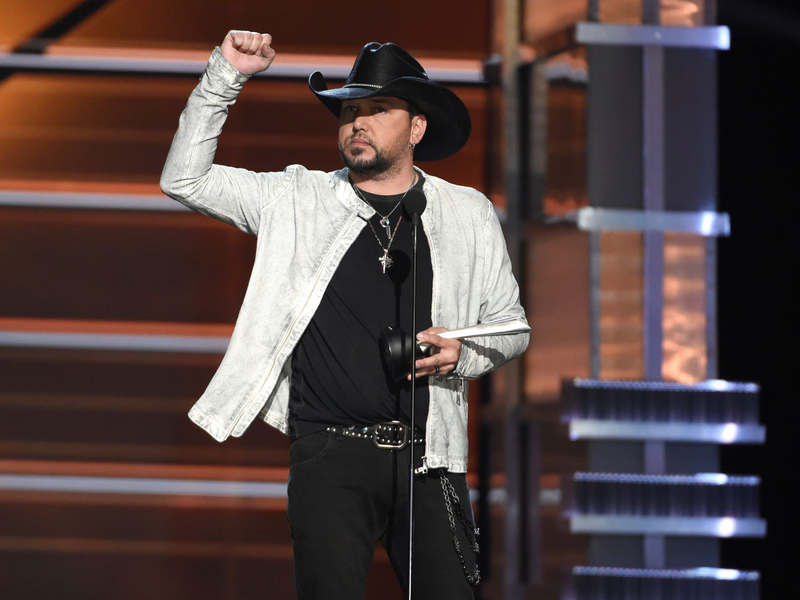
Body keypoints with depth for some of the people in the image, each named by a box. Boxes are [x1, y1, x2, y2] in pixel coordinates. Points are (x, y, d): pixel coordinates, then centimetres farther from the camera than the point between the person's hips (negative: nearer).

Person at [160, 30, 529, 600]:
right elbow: (185, 179, 4)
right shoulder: (298, 200, 8)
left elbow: (511, 326, 17)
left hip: (428, 454, 1)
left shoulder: (469, 215, 11)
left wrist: (463, 355, -5)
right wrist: (225, 77, -4)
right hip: (331, 450, -1)